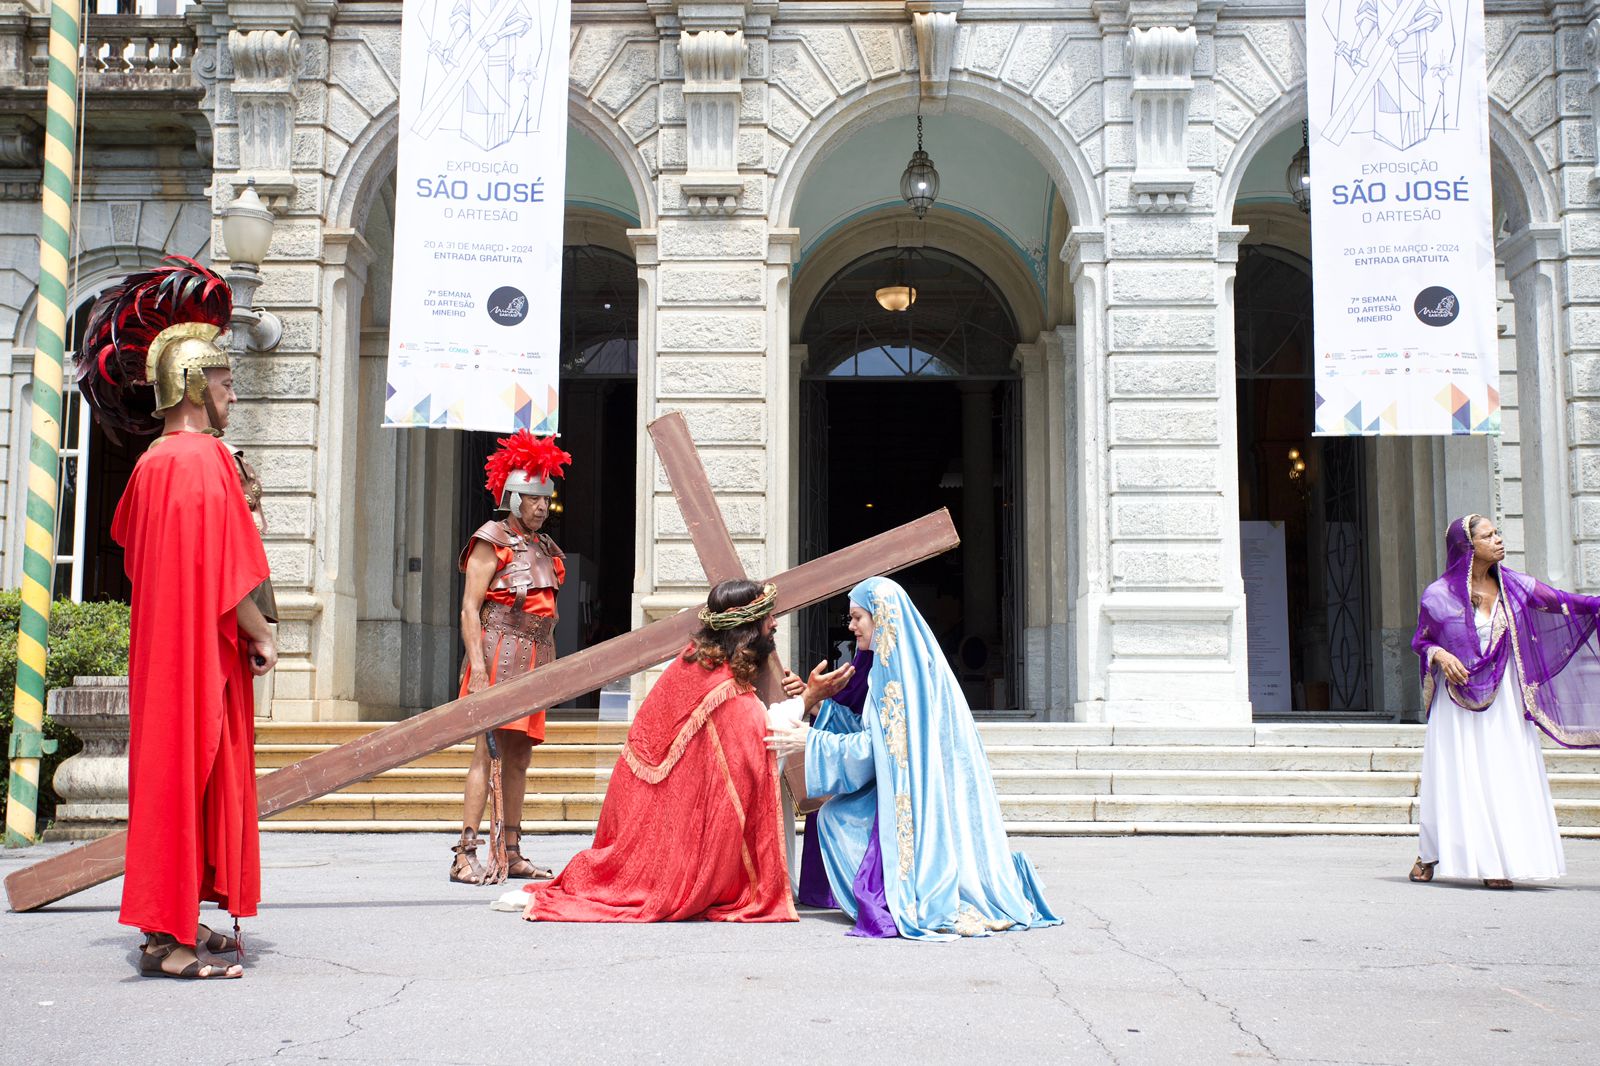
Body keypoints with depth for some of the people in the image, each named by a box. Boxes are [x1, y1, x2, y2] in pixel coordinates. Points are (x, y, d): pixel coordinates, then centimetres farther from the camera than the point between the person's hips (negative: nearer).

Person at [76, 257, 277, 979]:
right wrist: (261, 636, -8)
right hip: (204, 648, -9)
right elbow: (227, 570, -18)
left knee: (168, 771, 12)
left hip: (159, 644, 9)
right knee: (194, 775, -6)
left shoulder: (150, 464, 11)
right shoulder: (207, 458, -15)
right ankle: (170, 936, -3)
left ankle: (174, 923, 18)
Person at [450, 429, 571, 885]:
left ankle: (510, 853, 12)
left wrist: (551, 666, 19)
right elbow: (469, 609, -9)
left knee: (519, 756, 8)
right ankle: (465, 855, -12)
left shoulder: (544, 549, 20)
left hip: (534, 661, 7)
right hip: (499, 655, -7)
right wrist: (478, 665, -18)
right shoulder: (491, 541, -3)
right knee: (489, 752, -12)